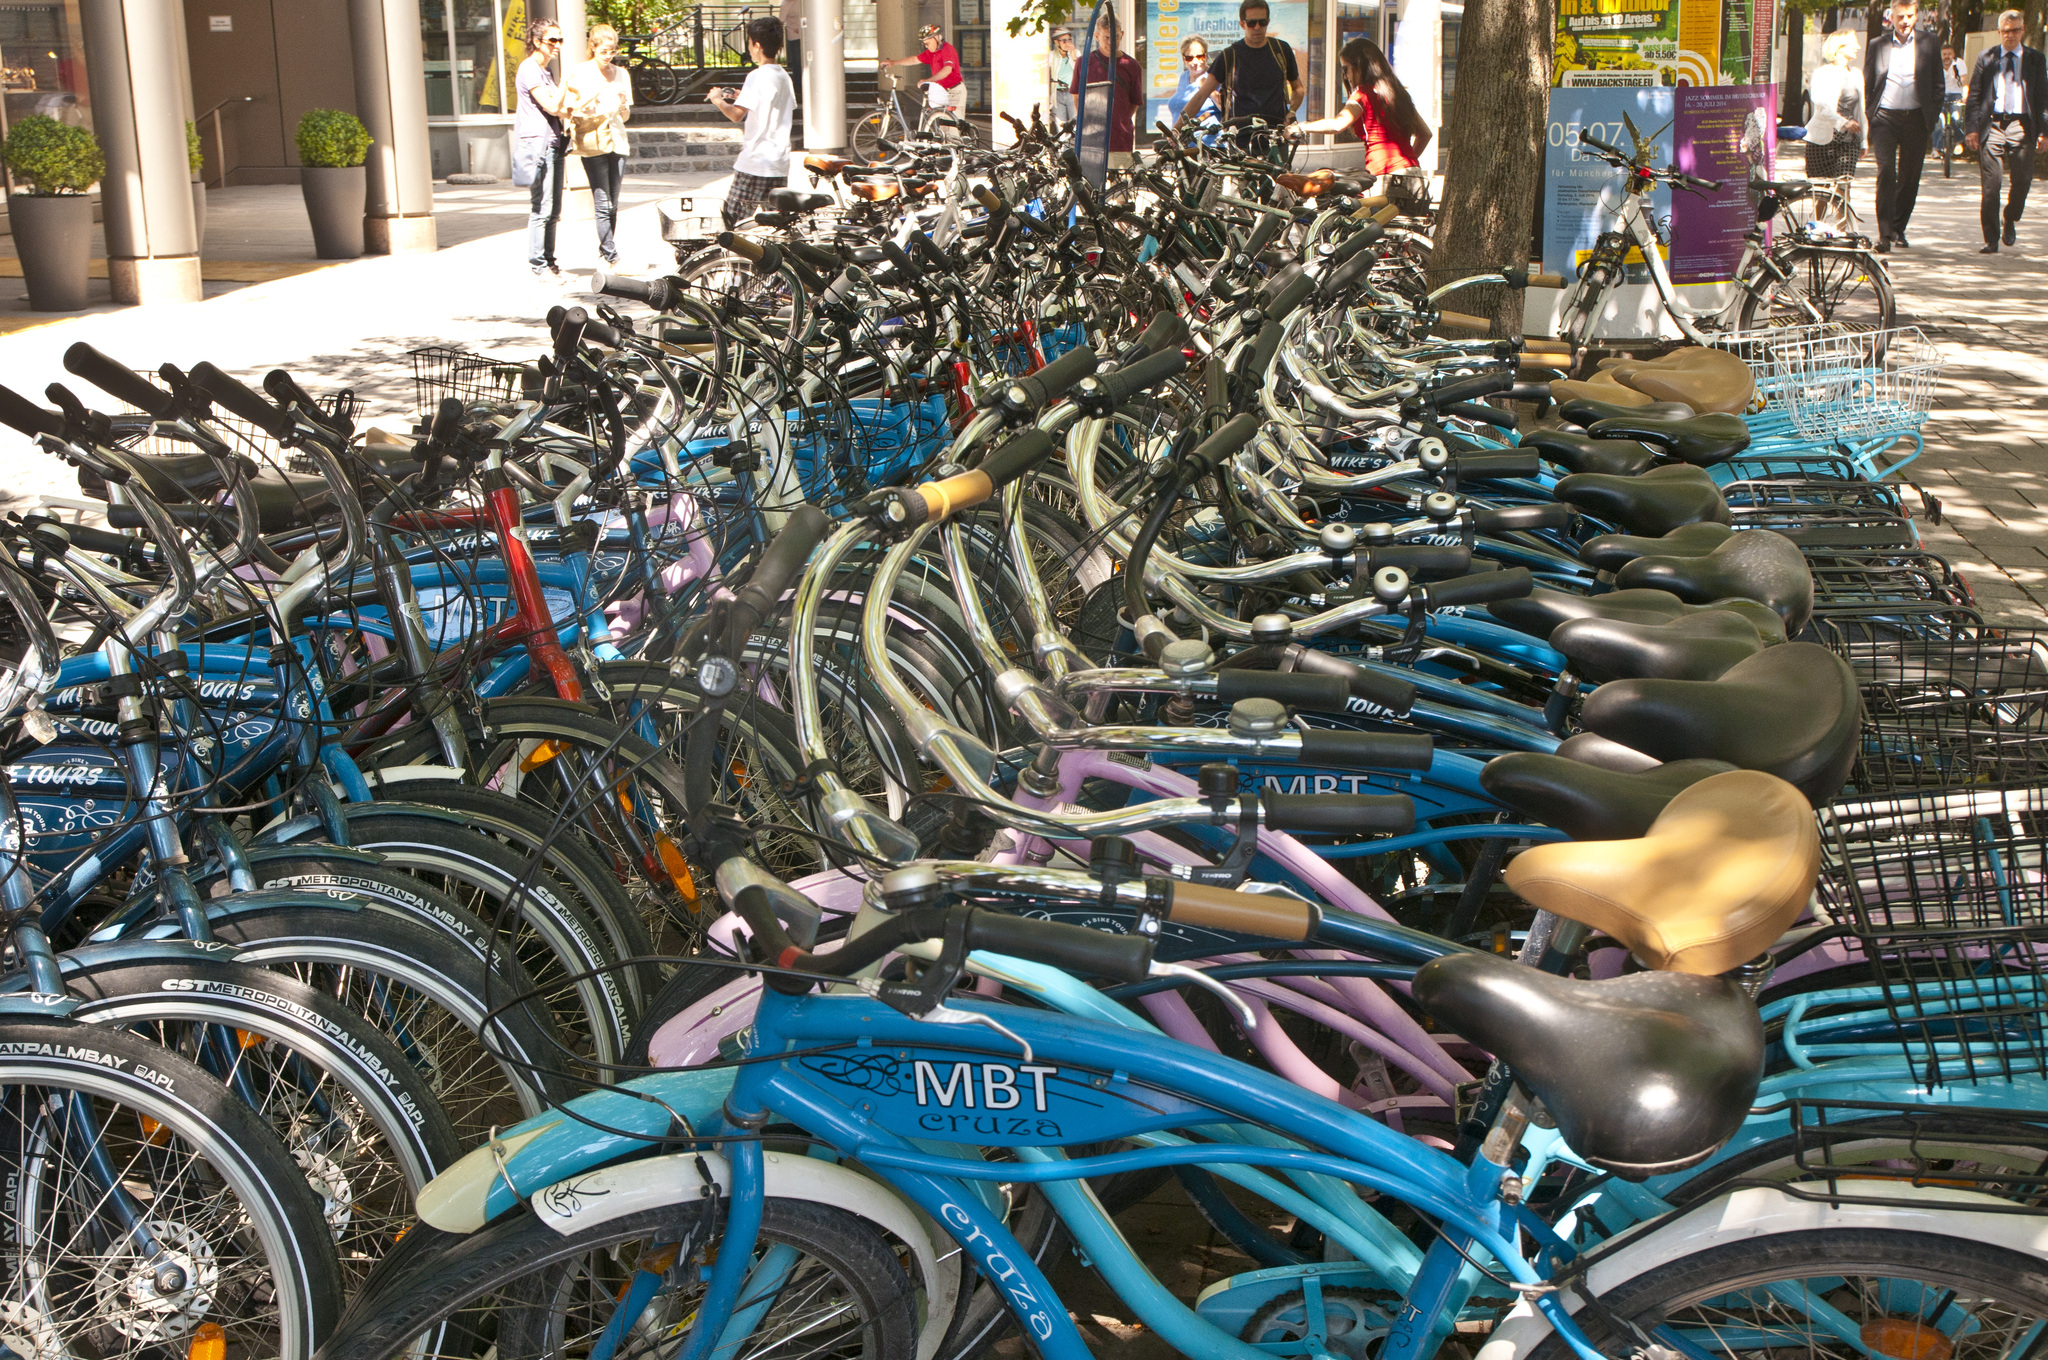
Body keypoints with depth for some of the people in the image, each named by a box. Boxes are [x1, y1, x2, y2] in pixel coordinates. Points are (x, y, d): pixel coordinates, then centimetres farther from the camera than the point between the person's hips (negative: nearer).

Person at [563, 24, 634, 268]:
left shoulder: (621, 74, 12)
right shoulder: (579, 74, 0)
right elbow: (570, 113, 1)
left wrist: (622, 105, -6)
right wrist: (586, 107, -19)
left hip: (616, 141, 5)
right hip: (592, 143, -5)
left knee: (613, 204, 5)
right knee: (602, 204, -11)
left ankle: (604, 255, 13)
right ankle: (612, 258, -14)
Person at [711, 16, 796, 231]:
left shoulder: (757, 76, -13)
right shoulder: (784, 77, 12)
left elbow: (737, 115, -18)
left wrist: (718, 100, 0)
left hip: (754, 162, -8)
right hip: (780, 164, 8)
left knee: (734, 221, -4)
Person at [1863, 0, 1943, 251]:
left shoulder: (1930, 44, 6)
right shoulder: (1877, 45, 6)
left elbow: (1938, 85, 9)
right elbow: (1866, 86, 9)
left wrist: (1932, 117, 0)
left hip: (1916, 119, 1)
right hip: (1885, 118, -1)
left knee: (1910, 178, 7)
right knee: (1886, 174, -13)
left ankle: (1898, 228, 22)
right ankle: (1884, 234, -14)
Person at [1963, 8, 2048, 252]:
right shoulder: (1986, 58, 10)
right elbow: (1974, 96, 8)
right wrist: (1971, 128, -3)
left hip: (2021, 125, 0)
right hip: (1991, 124, 0)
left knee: (2023, 179, -7)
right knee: (1990, 184, -4)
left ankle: (2010, 222, 20)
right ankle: (1991, 239, 2)